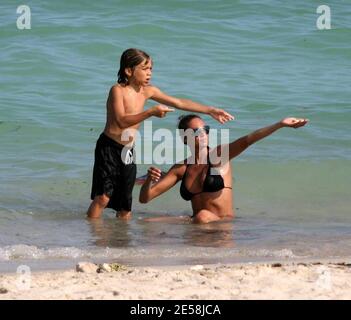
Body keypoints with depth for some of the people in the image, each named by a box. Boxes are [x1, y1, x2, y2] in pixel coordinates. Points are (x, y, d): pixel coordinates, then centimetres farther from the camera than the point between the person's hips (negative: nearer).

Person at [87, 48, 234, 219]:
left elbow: (179, 103, 11)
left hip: (128, 152, 7)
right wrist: (151, 112, -31)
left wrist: (210, 110, 8)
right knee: (103, 197, -17)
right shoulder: (118, 90, -12)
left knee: (125, 204, 8)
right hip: (109, 147, -7)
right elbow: (122, 121, -24)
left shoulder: (148, 91, 7)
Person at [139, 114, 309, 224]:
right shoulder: (181, 169, 9)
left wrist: (281, 124, -29)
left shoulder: (219, 155, -1)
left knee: (203, 216, -36)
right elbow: (145, 198, 8)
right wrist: (149, 180, -15)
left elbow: (248, 140, -16)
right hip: (196, 223, 3)